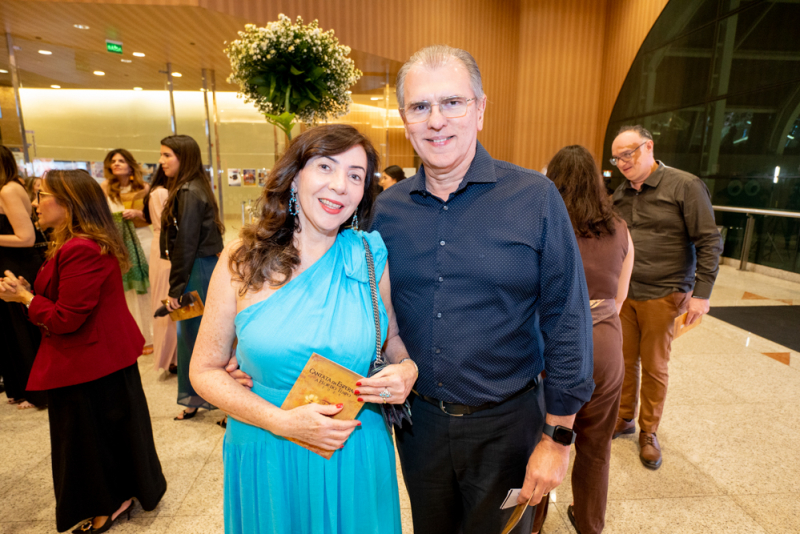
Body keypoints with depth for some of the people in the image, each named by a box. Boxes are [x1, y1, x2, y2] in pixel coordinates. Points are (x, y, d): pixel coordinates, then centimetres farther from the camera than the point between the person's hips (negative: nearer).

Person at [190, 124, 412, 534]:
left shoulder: (371, 257, -7)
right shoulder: (241, 261, -9)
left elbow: (394, 336, 6)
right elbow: (205, 369, -5)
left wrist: (407, 369, -16)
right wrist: (281, 422, -17)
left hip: (356, 456, 1)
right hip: (264, 455, 0)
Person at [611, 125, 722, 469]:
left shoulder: (685, 186, -7)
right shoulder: (620, 195, 8)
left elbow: (709, 242, -8)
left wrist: (701, 293, -13)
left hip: (662, 295, -4)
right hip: (623, 293, 4)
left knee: (654, 367, 8)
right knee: (625, 360, 12)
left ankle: (648, 432, 26)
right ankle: (624, 419, 31)